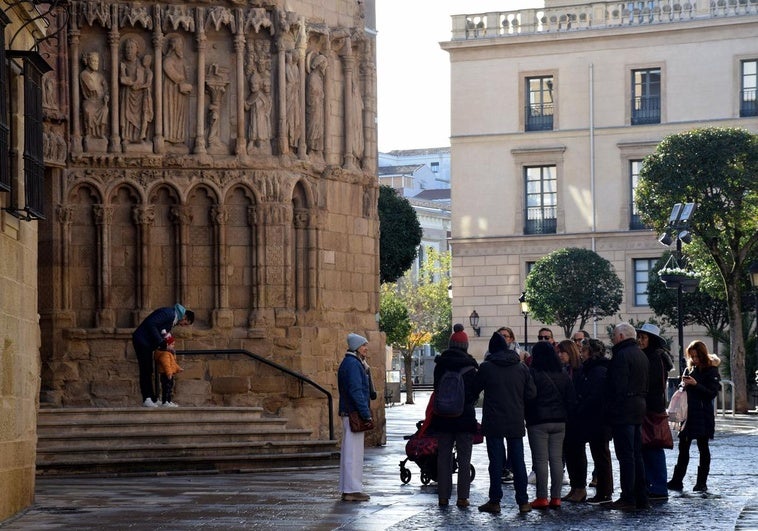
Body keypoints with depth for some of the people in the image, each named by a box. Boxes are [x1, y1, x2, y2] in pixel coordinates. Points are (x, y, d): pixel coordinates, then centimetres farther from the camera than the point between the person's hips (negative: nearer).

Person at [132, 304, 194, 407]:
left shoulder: (174, 318, 12)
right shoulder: (168, 313, -18)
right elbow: (150, 323, -26)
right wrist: (161, 342, -24)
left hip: (148, 343, 10)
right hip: (142, 340, -10)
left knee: (148, 371, 10)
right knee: (145, 370, -10)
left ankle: (152, 398, 13)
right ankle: (147, 399, -11)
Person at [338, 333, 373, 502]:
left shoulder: (349, 363, 19)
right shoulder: (353, 364, -14)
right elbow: (356, 391, -20)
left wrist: (365, 413, 20)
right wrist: (366, 414, -19)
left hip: (348, 413, 11)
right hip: (354, 414, -11)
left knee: (349, 453, 13)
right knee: (354, 452, -9)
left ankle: (347, 489, 17)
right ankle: (352, 490, -8)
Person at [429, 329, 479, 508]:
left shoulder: (440, 366, -1)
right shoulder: (469, 367, -9)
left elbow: (436, 389, 8)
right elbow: (475, 394, -3)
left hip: (443, 417, 2)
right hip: (465, 417, -2)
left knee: (443, 457, 8)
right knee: (464, 459, 3)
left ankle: (443, 496, 7)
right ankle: (462, 497, 0)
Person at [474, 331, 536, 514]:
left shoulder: (486, 367, -6)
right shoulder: (521, 367, 2)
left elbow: (474, 390, 3)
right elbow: (531, 393, 3)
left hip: (493, 422, -3)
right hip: (516, 422, 3)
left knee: (496, 461, 2)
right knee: (518, 461, 7)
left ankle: (494, 501, 3)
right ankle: (523, 501, 7)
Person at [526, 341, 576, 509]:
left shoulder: (532, 373, -9)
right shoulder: (563, 374, 9)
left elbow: (526, 397, -9)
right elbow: (572, 399, 11)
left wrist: (526, 417, 5)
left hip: (538, 421, -5)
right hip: (559, 421, 5)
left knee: (541, 459, -4)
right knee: (557, 459, 7)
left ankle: (542, 498, -5)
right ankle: (556, 497, 5)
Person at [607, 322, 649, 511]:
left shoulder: (622, 355, -14)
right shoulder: (641, 355, 17)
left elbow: (618, 386, -20)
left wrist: (613, 408, -15)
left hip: (623, 410, -9)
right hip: (639, 409, 9)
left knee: (625, 455, -7)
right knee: (637, 455, 13)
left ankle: (628, 499, -7)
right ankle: (641, 498, 15)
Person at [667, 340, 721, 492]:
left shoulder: (711, 371, -4)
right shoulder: (689, 369, 13)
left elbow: (712, 393, -10)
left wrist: (695, 384, -19)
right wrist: (684, 385, -3)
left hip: (703, 416, -5)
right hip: (688, 414, 5)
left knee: (703, 448, 2)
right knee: (683, 447, 3)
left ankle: (702, 482, 7)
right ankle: (677, 481, 3)